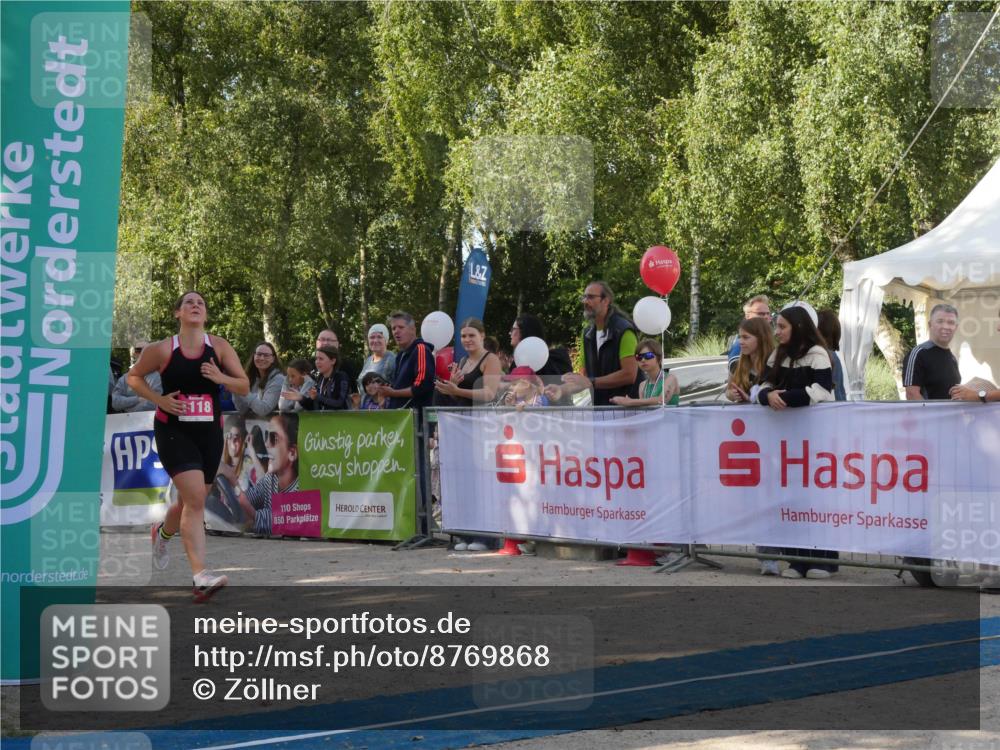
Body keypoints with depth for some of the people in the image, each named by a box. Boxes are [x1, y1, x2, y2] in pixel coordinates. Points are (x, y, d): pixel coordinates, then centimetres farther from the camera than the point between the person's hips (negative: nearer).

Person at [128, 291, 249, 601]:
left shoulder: (219, 346, 1)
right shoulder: (162, 349, -3)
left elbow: (244, 387, 3)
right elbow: (134, 376, 10)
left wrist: (221, 377, -18)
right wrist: (159, 399, -6)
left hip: (210, 432, 4)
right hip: (173, 432, -4)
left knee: (190, 501, 16)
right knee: (195, 498, -19)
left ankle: (163, 532, 51)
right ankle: (201, 576, -23)